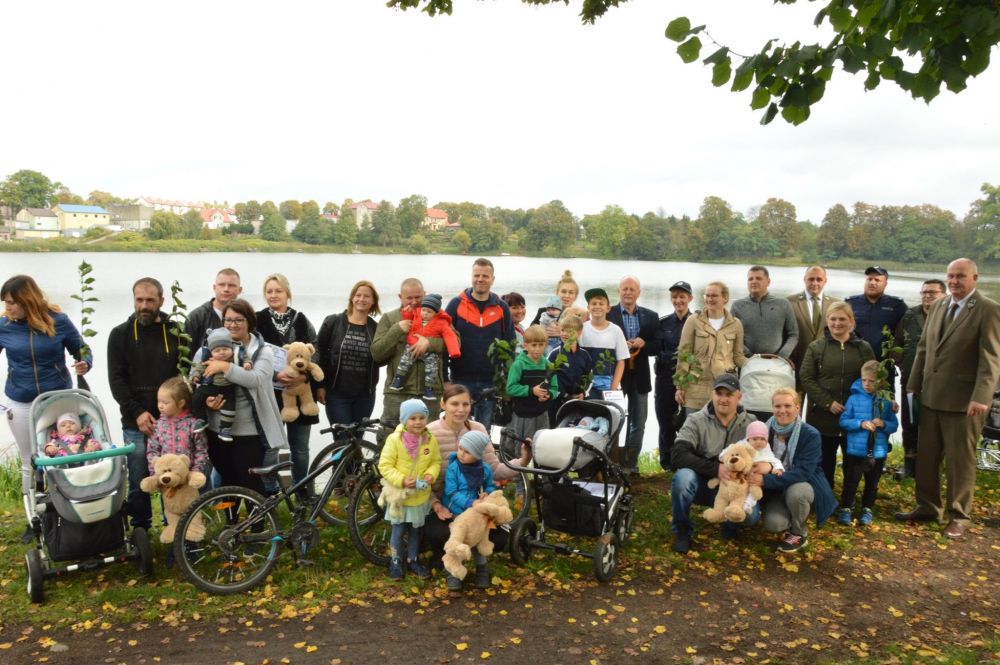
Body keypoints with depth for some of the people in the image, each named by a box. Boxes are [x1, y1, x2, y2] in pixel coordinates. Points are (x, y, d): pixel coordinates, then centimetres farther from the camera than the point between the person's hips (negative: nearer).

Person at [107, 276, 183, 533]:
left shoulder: (177, 332, 6)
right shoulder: (120, 334, 4)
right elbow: (116, 379, -1)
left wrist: (183, 407, -7)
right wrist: (137, 412, -12)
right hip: (136, 424, 0)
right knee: (139, 484, 5)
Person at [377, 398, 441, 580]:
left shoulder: (431, 440, -8)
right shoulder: (394, 439, -19)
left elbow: (436, 462, 4)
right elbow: (384, 465, -17)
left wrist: (431, 474, -17)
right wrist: (401, 480, -27)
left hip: (420, 495, 3)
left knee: (415, 530, 19)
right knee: (398, 530, 10)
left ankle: (413, 560, 37)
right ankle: (396, 561, 29)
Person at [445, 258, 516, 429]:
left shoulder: (501, 308, 5)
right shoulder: (456, 304, 0)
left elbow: (510, 345, 9)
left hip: (490, 382, 2)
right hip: (461, 379, -1)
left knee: (484, 429, 9)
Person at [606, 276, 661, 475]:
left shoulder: (651, 317, 6)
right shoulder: (607, 314, -4)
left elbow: (657, 346, 3)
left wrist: (642, 344, -16)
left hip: (639, 376, 3)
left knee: (638, 424, 10)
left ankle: (631, 464, 21)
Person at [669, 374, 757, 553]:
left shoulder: (751, 424, -2)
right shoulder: (696, 421, -11)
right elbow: (678, 455, -23)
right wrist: (715, 469, -31)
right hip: (702, 484, -1)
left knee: (751, 515, -29)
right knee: (683, 476, -35)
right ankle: (682, 530, -9)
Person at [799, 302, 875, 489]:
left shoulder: (864, 348, 6)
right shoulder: (816, 347, 2)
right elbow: (806, 379, -3)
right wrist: (828, 403, -13)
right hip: (823, 416, -1)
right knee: (824, 463, 6)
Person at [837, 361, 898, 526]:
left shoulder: (886, 402, 0)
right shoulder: (854, 398, -5)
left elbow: (894, 425, 3)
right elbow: (843, 421, -6)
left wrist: (884, 424, -17)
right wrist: (861, 424, -20)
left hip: (878, 452, 2)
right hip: (855, 450, -2)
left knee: (872, 483, 15)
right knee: (851, 480, 2)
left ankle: (867, 509, 31)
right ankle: (845, 508, 16)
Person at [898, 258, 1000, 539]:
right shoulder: (938, 307, 10)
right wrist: (913, 385, 11)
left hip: (964, 400, -6)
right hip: (931, 396, 6)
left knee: (960, 459, 6)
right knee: (926, 455, 13)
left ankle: (958, 516, 20)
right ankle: (928, 507, 28)